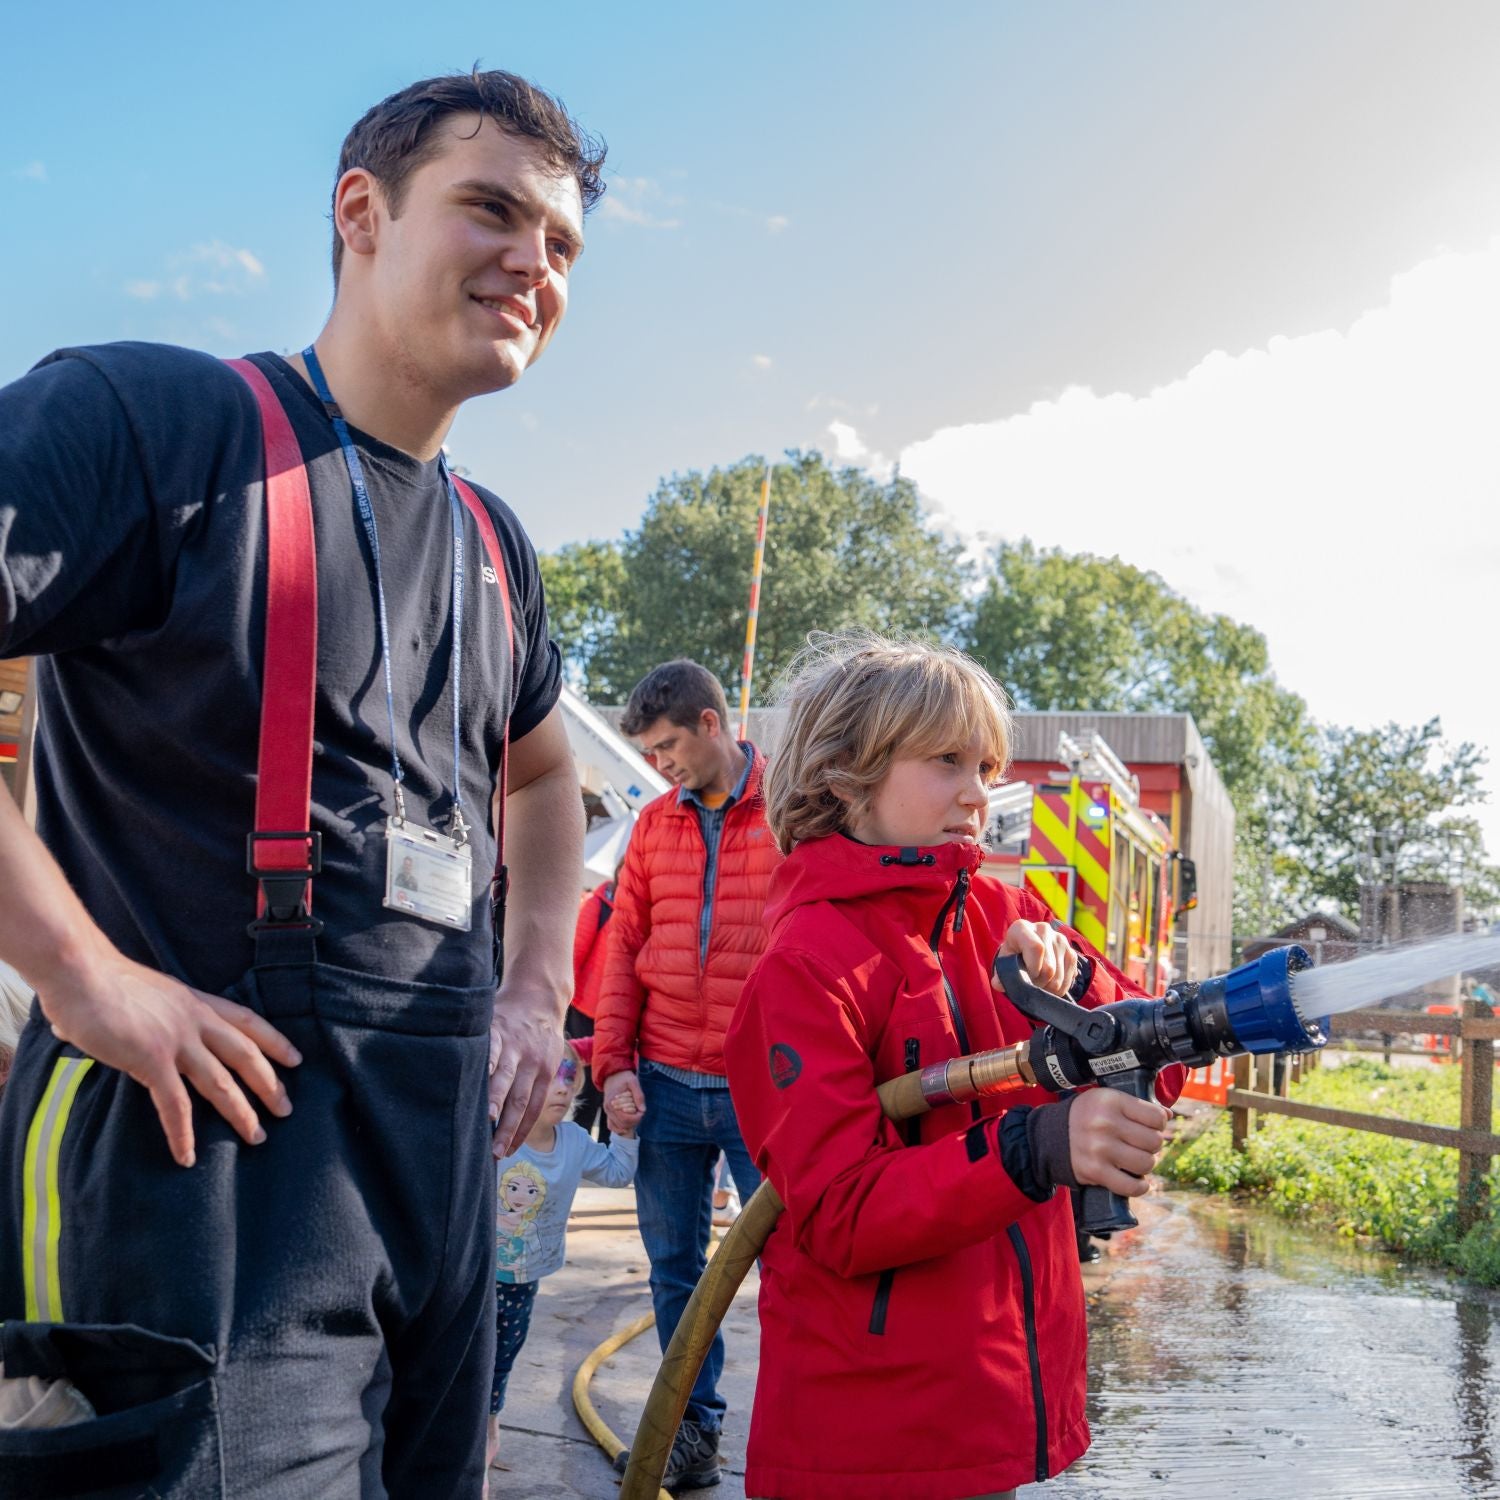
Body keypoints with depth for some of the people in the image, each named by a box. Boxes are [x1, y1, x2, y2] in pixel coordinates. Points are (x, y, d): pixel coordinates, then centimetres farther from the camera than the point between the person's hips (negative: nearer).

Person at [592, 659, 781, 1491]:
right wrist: (613, 1064, 4)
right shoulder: (656, 824, 10)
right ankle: (693, 1425, 25)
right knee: (674, 1268, 11)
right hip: (665, 1085, 4)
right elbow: (625, 949, 11)